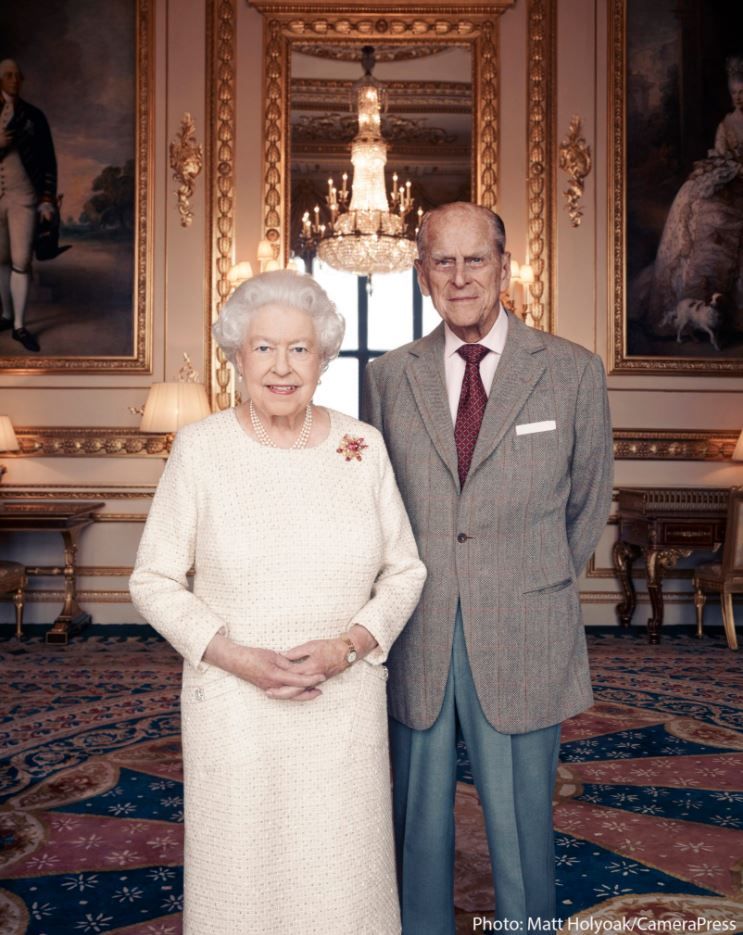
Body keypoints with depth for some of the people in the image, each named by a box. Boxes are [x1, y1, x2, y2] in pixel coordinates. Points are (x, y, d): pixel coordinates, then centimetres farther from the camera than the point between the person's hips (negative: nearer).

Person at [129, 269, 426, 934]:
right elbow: (154, 580, -2)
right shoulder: (201, 448, -6)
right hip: (235, 708, -1)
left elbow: (404, 571, 4)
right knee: (241, 880, 12)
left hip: (347, 706, 2)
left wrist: (347, 646, -12)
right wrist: (236, 657, -15)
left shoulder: (363, 446, -1)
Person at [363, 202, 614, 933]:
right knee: (418, 827, 15)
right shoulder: (388, 376, 3)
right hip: (415, 645, 2)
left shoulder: (573, 371, -1)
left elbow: (588, 502, 8)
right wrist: (397, 607, 7)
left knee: (520, 831, 11)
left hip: (521, 648, -1)